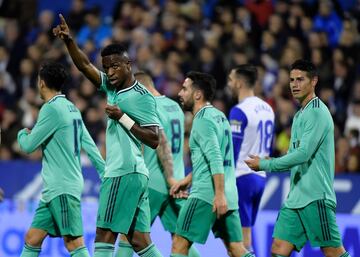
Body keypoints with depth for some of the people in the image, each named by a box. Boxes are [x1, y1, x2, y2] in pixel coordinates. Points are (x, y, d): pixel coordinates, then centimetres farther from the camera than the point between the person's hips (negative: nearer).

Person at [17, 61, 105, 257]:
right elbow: (89, 145, 15)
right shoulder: (71, 108, 15)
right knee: (32, 240, 10)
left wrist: (23, 134, 13)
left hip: (62, 189, -9)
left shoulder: (51, 109, -12)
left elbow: (28, 146, -10)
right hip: (54, 189, 9)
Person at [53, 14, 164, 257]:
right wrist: (69, 41, -5)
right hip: (134, 174, 9)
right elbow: (85, 66, 10)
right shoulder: (113, 87, 14)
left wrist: (122, 117, -16)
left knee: (105, 235, -10)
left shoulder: (141, 96, -10)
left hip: (125, 173, -9)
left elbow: (154, 139, -14)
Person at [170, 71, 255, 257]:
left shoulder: (203, 120, -10)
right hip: (229, 196, 9)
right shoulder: (218, 116, 18)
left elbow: (215, 159, -21)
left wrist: (219, 194, -27)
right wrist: (188, 179, 31)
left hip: (206, 194, -9)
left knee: (180, 242, -4)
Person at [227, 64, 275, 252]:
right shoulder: (267, 109, 12)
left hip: (241, 178, -8)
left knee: (242, 237, -6)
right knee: (245, 234, 14)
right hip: (260, 177, 8)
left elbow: (231, 152, -15)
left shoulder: (239, 111, -13)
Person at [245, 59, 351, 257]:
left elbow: (303, 154, -20)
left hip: (316, 198, -9)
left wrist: (265, 165, -13)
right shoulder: (299, 115, 19)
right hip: (296, 197, 9)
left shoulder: (317, 112, -10)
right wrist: (266, 163, 9)